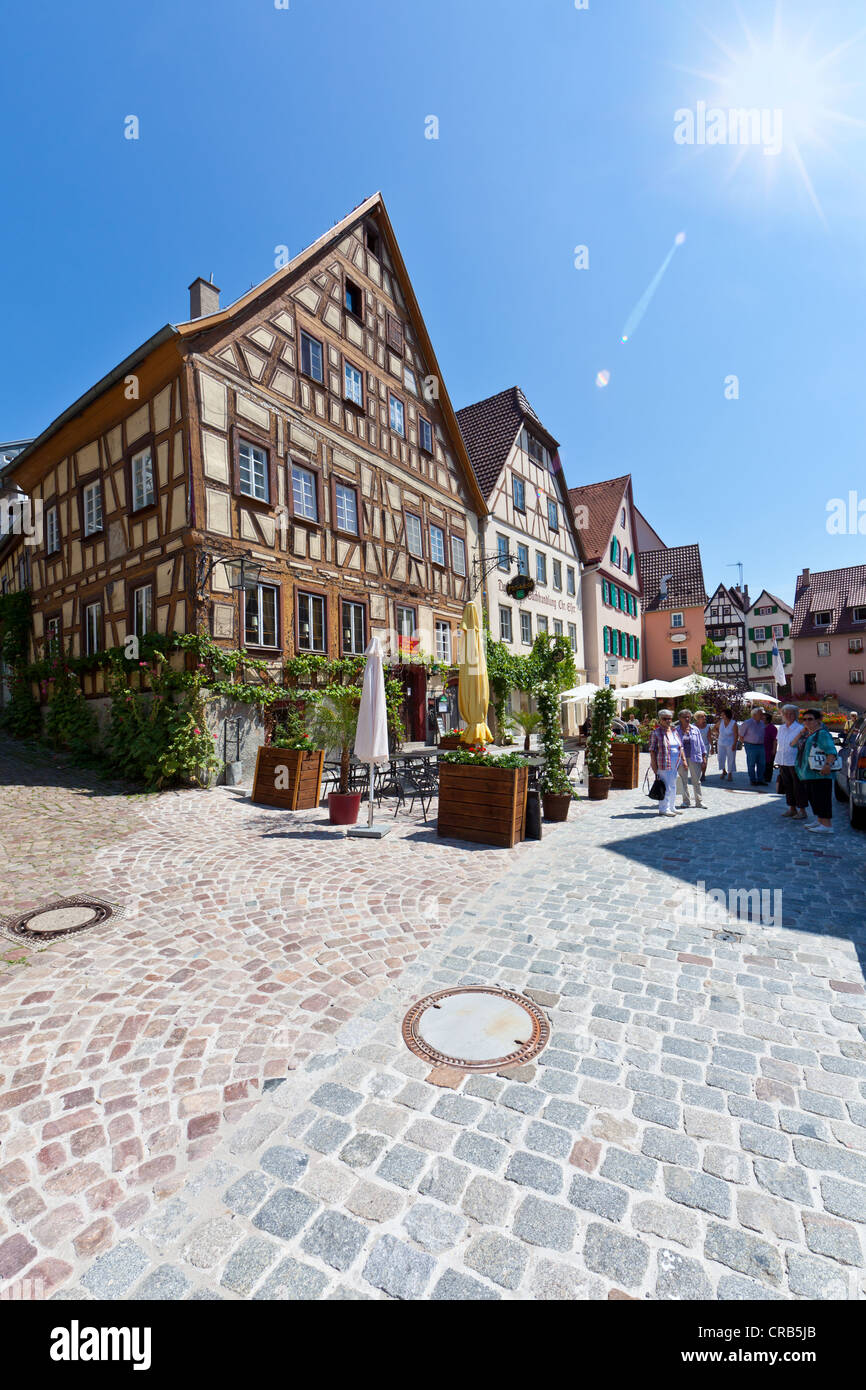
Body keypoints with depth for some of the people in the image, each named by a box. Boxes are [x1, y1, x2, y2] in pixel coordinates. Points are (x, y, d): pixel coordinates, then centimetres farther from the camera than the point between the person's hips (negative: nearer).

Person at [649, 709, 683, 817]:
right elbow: (652, 750, -9)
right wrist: (654, 765, -14)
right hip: (663, 764, -7)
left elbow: (680, 747, 20)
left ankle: (671, 807, 25)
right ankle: (663, 809, 0)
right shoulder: (656, 733, -6)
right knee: (666, 787, -8)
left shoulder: (674, 731, 14)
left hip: (674, 764, 7)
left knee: (673, 786, 14)